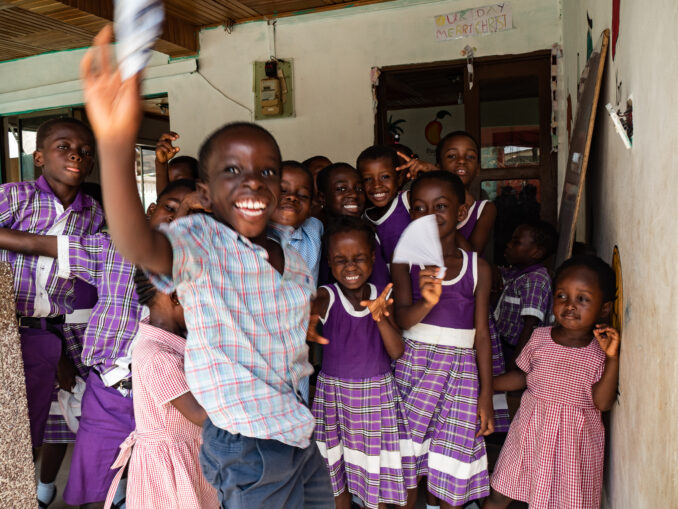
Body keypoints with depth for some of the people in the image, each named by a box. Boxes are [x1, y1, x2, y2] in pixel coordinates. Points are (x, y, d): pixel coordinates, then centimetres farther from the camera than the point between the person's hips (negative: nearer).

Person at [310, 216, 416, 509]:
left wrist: (381, 319, -26)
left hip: (378, 393, 1)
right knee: (337, 467, 11)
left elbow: (397, 352, -8)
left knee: (377, 469, 8)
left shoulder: (382, 297, -4)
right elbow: (310, 308, -37)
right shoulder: (327, 296, -12)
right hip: (334, 392, -1)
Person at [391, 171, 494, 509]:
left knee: (453, 480, 7)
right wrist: (426, 302, -35)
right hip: (413, 365, -1)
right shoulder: (405, 260, -1)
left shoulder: (478, 267, 2)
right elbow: (402, 318, -12)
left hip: (460, 372, 1)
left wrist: (486, 396, 4)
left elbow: (481, 334, 4)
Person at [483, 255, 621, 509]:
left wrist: (612, 358, -24)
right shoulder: (540, 337, -3)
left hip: (573, 438, -2)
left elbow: (602, 402, -16)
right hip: (531, 430, 2)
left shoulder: (601, 351, -9)